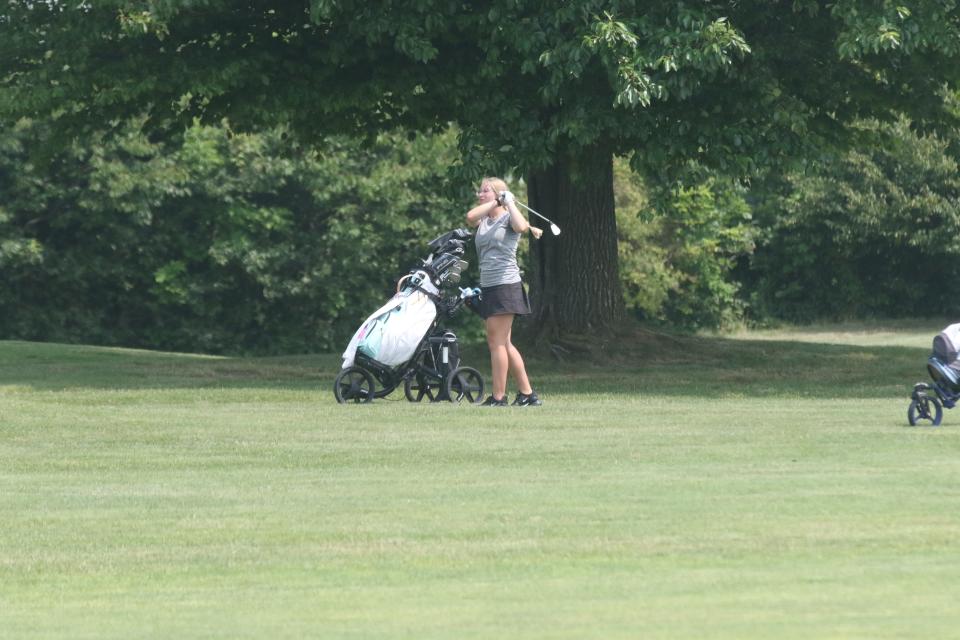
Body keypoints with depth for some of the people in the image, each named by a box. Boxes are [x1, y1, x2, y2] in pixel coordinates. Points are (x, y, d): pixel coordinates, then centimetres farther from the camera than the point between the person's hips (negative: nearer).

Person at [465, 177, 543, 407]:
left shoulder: (508, 218, -2)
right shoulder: (483, 220, 15)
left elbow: (521, 226, -25)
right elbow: (470, 217, -7)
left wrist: (509, 203, -13)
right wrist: (495, 203, -5)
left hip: (506, 285, -8)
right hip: (487, 287, 8)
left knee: (497, 342, -8)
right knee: (502, 343, 11)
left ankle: (498, 397, -5)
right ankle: (527, 394, 16)